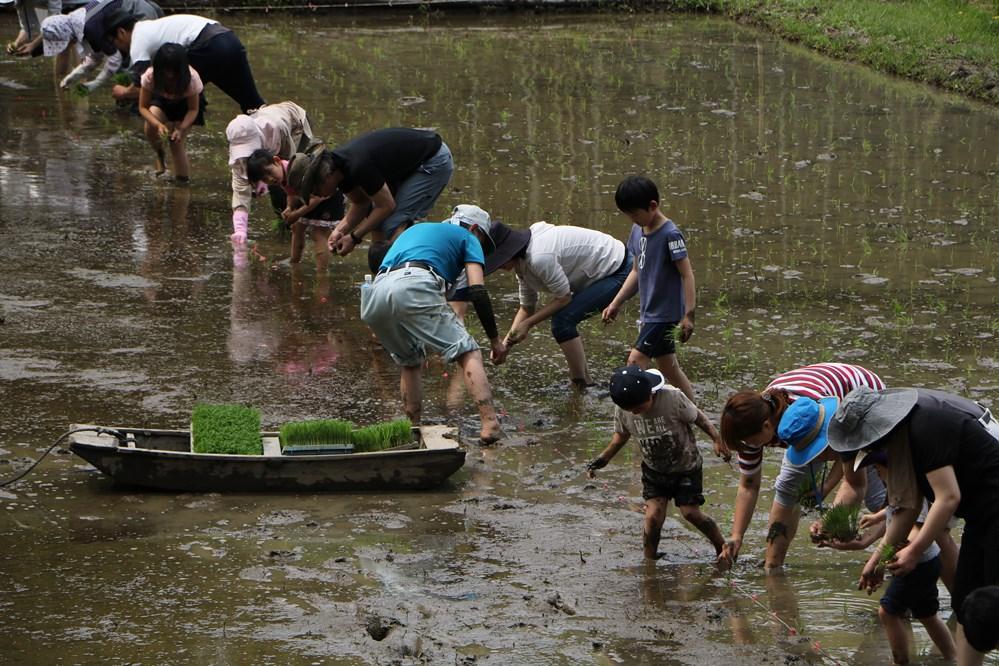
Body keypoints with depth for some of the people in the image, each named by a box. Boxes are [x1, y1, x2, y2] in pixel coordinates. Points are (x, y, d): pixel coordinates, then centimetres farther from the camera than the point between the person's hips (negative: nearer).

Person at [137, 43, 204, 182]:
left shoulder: (191, 78, -37)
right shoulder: (150, 76, -34)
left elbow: (193, 110, -23)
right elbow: (143, 107, -24)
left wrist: (181, 129, -41)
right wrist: (158, 125, -43)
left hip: (186, 103, -1)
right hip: (162, 100, 1)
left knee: (177, 140, -18)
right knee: (150, 128, -28)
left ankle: (183, 176, 6)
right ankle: (159, 155, 3)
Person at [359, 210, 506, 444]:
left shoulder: (415, 229, 42)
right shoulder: (468, 238, 24)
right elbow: (477, 290, 11)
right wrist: (495, 339, 15)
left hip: (373, 295, 6)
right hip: (414, 288, -6)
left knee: (409, 362, 26)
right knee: (467, 354, -4)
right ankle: (490, 424, -20)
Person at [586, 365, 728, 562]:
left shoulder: (673, 398, -29)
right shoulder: (622, 409, -18)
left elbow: (697, 416, -12)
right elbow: (621, 434, 2)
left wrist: (717, 439, -18)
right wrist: (604, 458, -6)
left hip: (686, 465, -2)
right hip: (654, 469, 2)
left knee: (691, 512, -3)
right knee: (653, 516, -11)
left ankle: (722, 548, 20)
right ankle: (649, 560, 9)